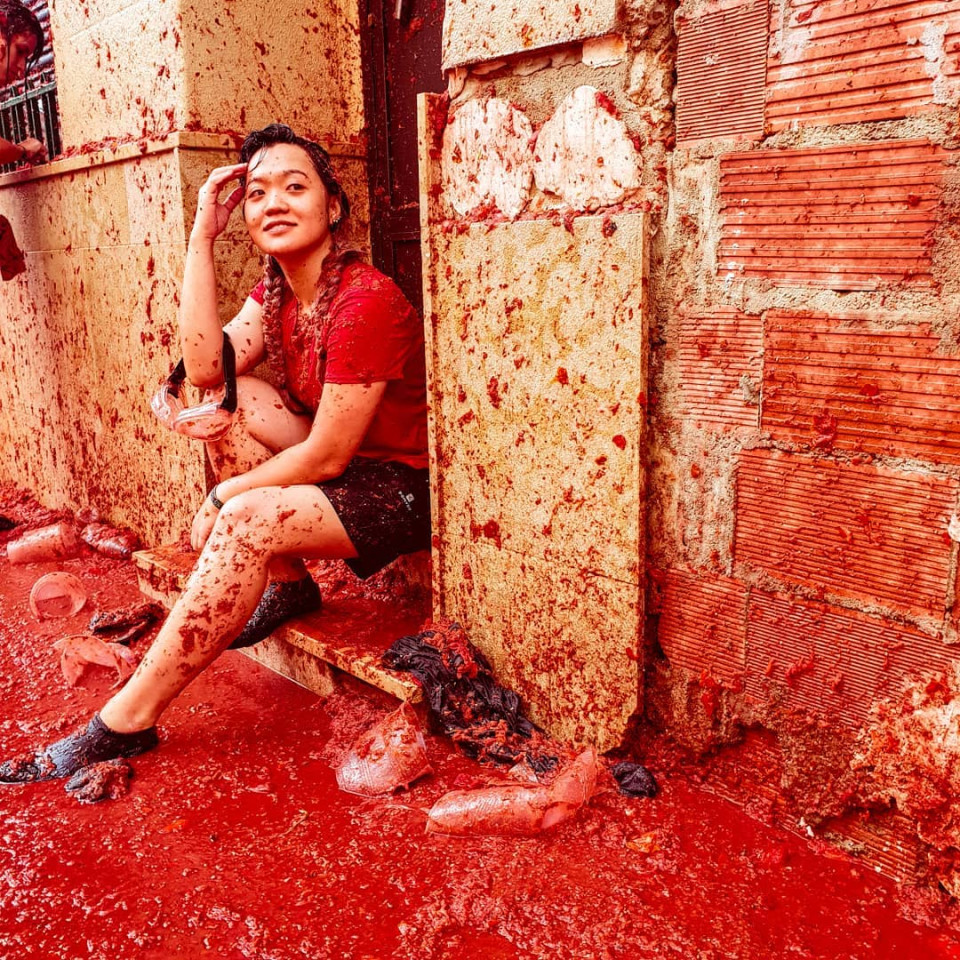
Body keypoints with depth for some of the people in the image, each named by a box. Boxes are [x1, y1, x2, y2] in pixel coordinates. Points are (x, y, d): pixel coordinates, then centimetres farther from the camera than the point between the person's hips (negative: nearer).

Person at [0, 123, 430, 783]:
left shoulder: (367, 300, -22)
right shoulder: (276, 291, 5)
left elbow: (325, 457, -22)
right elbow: (206, 367, -13)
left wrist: (224, 497, -11)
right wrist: (202, 238, -11)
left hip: (402, 487, -8)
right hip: (342, 461, 8)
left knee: (248, 521, -28)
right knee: (229, 402, -7)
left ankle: (127, 720, -14)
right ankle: (288, 585, 1)